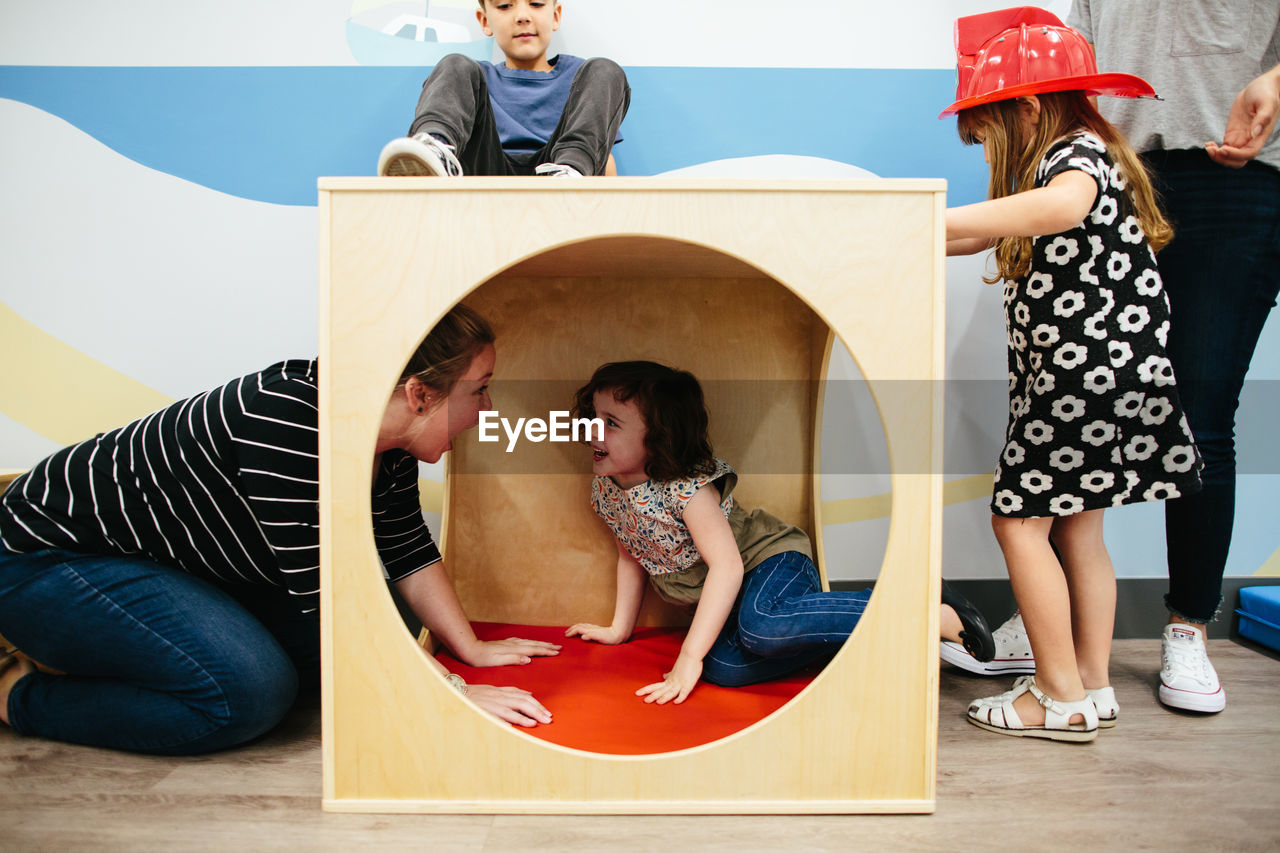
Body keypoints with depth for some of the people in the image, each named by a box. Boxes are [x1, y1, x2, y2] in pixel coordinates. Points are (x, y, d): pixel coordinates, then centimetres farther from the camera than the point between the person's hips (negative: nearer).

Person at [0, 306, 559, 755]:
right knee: (251, 691, -27)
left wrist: (469, 648, 3)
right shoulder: (288, 421, -34)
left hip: (189, 566, 10)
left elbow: (408, 553, 6)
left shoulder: (390, 448, -7)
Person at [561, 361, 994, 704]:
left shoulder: (687, 487, -24)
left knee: (761, 625, -40)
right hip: (726, 599, 7)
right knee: (724, 668, -23)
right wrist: (619, 628, 19)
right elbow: (631, 555, 17)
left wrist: (689, 657, -30)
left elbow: (727, 566, -29)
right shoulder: (605, 490, 1)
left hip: (773, 563, -7)